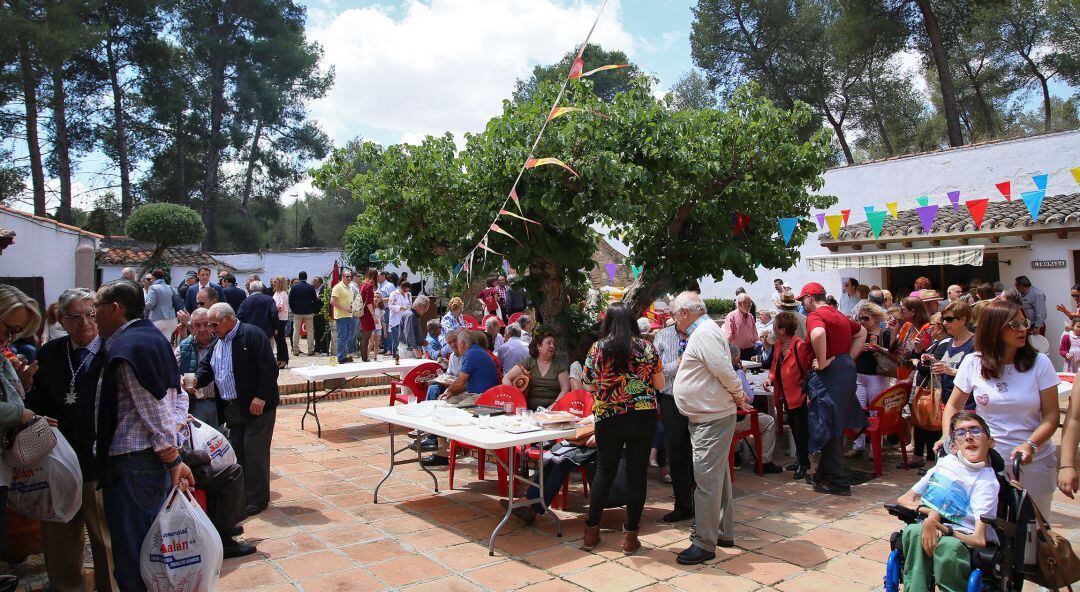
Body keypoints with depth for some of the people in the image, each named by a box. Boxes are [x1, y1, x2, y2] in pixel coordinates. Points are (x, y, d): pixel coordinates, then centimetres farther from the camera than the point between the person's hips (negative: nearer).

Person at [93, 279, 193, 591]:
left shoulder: (126, 349, -17)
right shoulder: (152, 336, 12)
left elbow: (155, 411, -18)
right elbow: (176, 399, 14)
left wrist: (172, 459, -14)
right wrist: (173, 457, 14)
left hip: (133, 463, -10)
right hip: (156, 458, 10)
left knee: (133, 556, 2)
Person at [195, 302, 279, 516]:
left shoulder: (252, 335, -12)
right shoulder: (218, 342, 15)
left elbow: (268, 369, -17)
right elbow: (207, 367, 18)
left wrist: (261, 397, -20)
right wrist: (196, 381, -3)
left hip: (256, 406, -8)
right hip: (232, 408, 8)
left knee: (254, 452, -3)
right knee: (236, 451, 12)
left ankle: (257, 500, 8)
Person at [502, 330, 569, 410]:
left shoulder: (559, 364, 11)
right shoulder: (528, 362, 11)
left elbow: (565, 389, 4)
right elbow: (506, 378, 6)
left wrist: (555, 405, -14)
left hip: (550, 410, -1)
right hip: (529, 410, 1)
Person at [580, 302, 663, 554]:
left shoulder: (597, 349, -3)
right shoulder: (646, 347, -2)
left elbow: (589, 386, 3)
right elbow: (659, 385, 4)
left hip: (608, 417, 1)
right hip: (643, 417, 0)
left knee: (604, 471, 14)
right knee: (637, 472, 7)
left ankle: (591, 531, 21)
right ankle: (630, 534, 12)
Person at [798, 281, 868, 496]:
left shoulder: (815, 316, -13)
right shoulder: (839, 315, 17)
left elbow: (818, 334, -36)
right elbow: (862, 333, 30)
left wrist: (821, 362, -23)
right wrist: (849, 357, 18)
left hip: (830, 372, -9)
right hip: (847, 369, 9)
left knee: (827, 427, -2)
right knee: (836, 426, 16)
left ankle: (838, 482, 3)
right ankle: (825, 473, 28)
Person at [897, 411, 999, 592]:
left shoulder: (986, 480, -1)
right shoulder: (946, 463, 13)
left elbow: (979, 539, -11)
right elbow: (903, 499, 12)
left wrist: (942, 529, -22)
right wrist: (930, 512, -7)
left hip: (964, 540, -3)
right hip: (931, 529, 3)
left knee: (948, 546, -38)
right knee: (913, 531, -31)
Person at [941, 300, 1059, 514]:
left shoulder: (1039, 363, -4)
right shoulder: (973, 363, -3)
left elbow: (1051, 416, -5)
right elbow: (954, 406, 6)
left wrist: (1031, 445, -20)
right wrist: (947, 437, -9)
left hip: (1034, 461, 0)